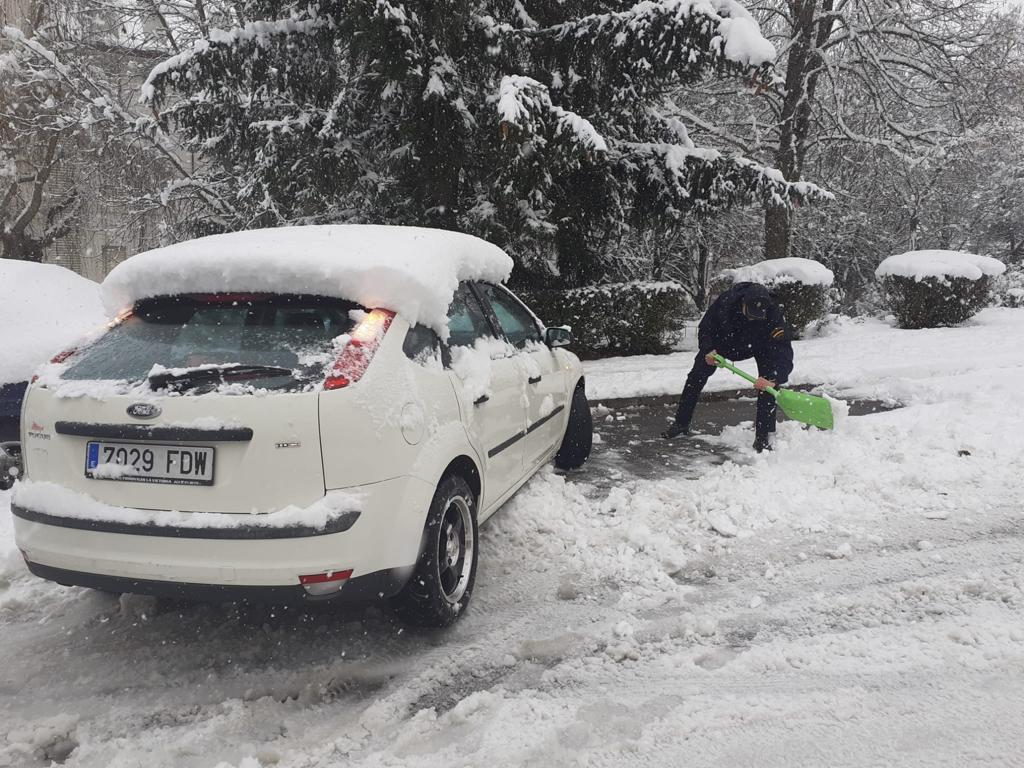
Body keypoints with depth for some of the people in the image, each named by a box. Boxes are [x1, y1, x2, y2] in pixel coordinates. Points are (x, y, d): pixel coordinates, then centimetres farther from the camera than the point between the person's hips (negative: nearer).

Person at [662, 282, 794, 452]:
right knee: (696, 376, 0)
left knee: (767, 383, -22)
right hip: (724, 340, 2)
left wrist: (773, 380, -62)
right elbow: (705, 327, -18)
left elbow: (783, 354, -46)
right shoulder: (727, 300, -35)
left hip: (760, 345, -2)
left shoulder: (773, 317, -40)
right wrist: (708, 350, -34)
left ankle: (763, 438, -14)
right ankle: (681, 424, 16)